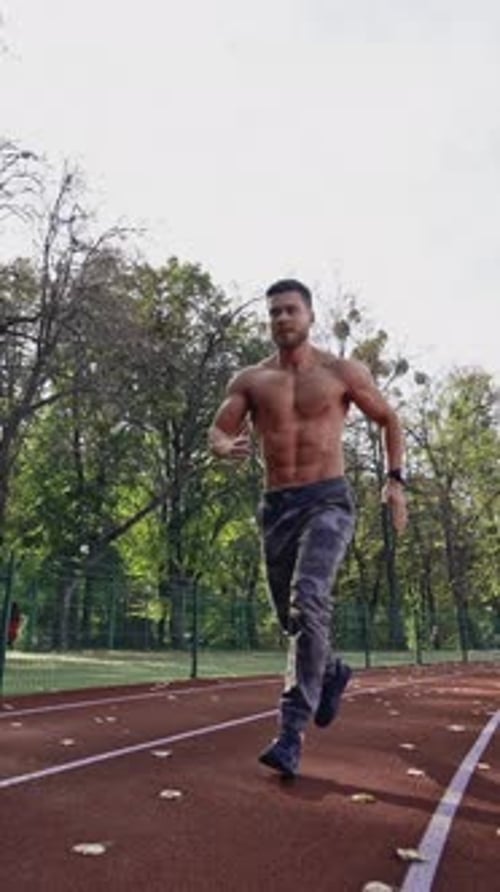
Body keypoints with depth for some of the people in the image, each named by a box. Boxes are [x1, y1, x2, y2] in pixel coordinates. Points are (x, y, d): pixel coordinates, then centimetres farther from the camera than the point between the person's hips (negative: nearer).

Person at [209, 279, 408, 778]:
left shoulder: (343, 372, 3)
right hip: (276, 507, 4)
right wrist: (224, 446, -24)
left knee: (309, 602, -24)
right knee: (291, 616, 13)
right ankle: (331, 673, 43)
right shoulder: (249, 380, 6)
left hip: (328, 500, -3)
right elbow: (216, 433, 1)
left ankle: (292, 732, -17)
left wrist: (395, 480, 1)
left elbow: (389, 420, 12)